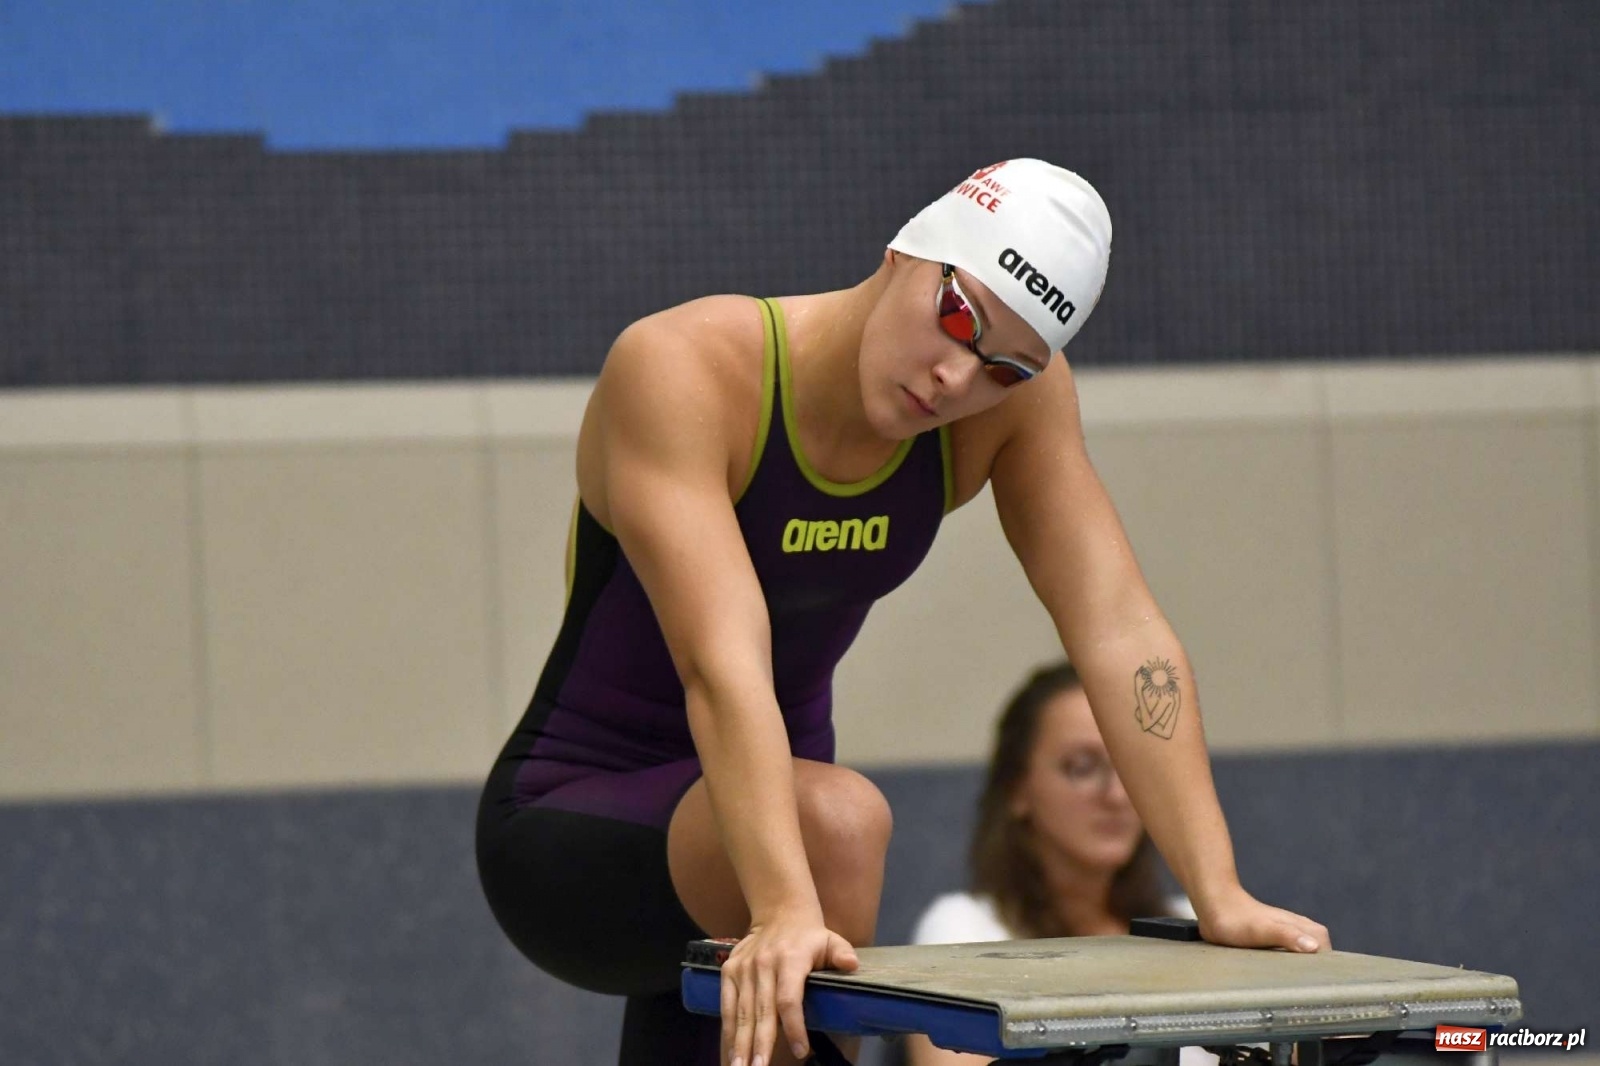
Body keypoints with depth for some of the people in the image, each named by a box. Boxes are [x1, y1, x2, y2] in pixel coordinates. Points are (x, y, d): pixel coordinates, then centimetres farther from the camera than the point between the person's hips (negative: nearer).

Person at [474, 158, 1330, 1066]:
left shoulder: (1021, 393, -11)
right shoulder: (680, 367, -26)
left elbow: (1119, 631, -16)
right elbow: (720, 664, -38)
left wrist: (1219, 896, -26)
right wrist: (786, 910, -50)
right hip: (565, 819, -6)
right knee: (839, 822, -34)